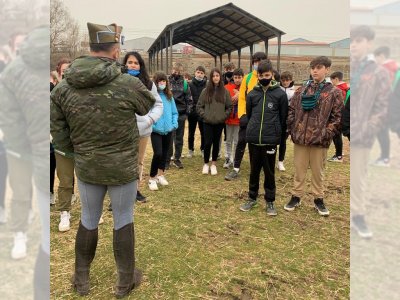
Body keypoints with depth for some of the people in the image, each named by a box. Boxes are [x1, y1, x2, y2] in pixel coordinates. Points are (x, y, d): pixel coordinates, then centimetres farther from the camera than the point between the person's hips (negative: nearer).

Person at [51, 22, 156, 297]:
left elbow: (59, 133, -2)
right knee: (124, 221, 14)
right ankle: (125, 282, 30)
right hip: (123, 167, -3)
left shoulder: (63, 88, -7)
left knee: (88, 220, 21)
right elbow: (150, 105, 4)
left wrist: (77, 151, 14)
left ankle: (81, 279, 38)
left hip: (86, 168, 3)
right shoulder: (129, 84, -18)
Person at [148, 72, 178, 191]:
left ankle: (161, 174, 34)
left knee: (165, 153, 15)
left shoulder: (169, 96, 8)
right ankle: (152, 178, 4)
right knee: (158, 153, -15)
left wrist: (174, 123, 1)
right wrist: (152, 125, -16)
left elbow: (174, 112, 14)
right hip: (156, 131, -5)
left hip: (168, 130, 6)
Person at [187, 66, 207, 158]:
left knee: (203, 132, 9)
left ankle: (203, 150, 24)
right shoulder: (190, 84, -2)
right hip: (192, 111, 1)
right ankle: (191, 150, 24)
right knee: (191, 132, 11)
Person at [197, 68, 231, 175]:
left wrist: (224, 116, -4)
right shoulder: (206, 91, 0)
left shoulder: (225, 91, 1)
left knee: (216, 143, 9)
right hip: (207, 122, -1)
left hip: (219, 123, 1)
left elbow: (229, 107, 5)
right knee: (207, 143, -2)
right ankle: (206, 164, 15)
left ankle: (214, 164, 21)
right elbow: (199, 106, 4)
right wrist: (204, 115, -5)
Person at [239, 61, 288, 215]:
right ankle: (252, 198, 27)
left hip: (270, 140, -2)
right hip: (253, 139, 2)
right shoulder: (252, 94, 5)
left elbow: (283, 117, 2)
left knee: (269, 172, 7)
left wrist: (278, 133, 5)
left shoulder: (280, 94, -2)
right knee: (254, 170, 13)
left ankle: (270, 201, 20)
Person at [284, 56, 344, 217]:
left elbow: (337, 117, -3)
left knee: (318, 171, 11)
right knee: (299, 170, 12)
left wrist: (327, 133, -10)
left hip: (320, 139, -2)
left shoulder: (334, 92, -1)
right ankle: (296, 197, 26)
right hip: (300, 137, 2)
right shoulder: (301, 90, 7)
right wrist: (291, 129, -1)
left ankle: (318, 199, 26)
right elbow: (291, 110, 8)